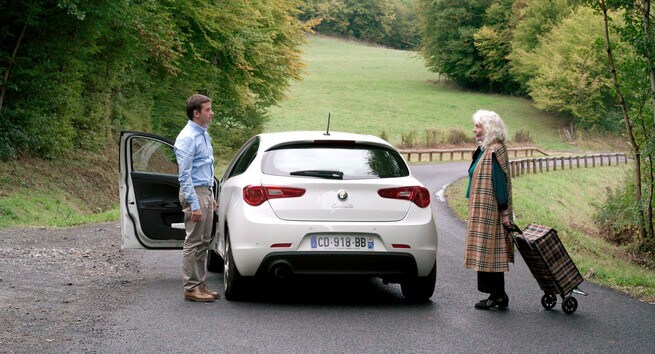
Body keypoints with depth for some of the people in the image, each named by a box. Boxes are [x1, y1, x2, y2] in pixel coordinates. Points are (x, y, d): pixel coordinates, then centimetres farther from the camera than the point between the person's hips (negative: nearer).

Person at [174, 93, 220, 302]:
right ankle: (191, 288, -1)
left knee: (204, 242, 12)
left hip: (205, 192, 10)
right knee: (193, 243, -5)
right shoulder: (187, 138, -16)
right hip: (194, 192, -10)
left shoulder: (204, 135, 14)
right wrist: (194, 204, -22)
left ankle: (200, 285, 18)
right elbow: (185, 174, -19)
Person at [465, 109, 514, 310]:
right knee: (493, 253, 12)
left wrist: (504, 212, -19)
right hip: (484, 212, 10)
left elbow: (500, 183, -19)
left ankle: (497, 296, -1)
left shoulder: (494, 152, -18)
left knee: (490, 251, -5)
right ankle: (498, 295, 16)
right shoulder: (486, 150, 13)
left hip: (489, 212, -10)